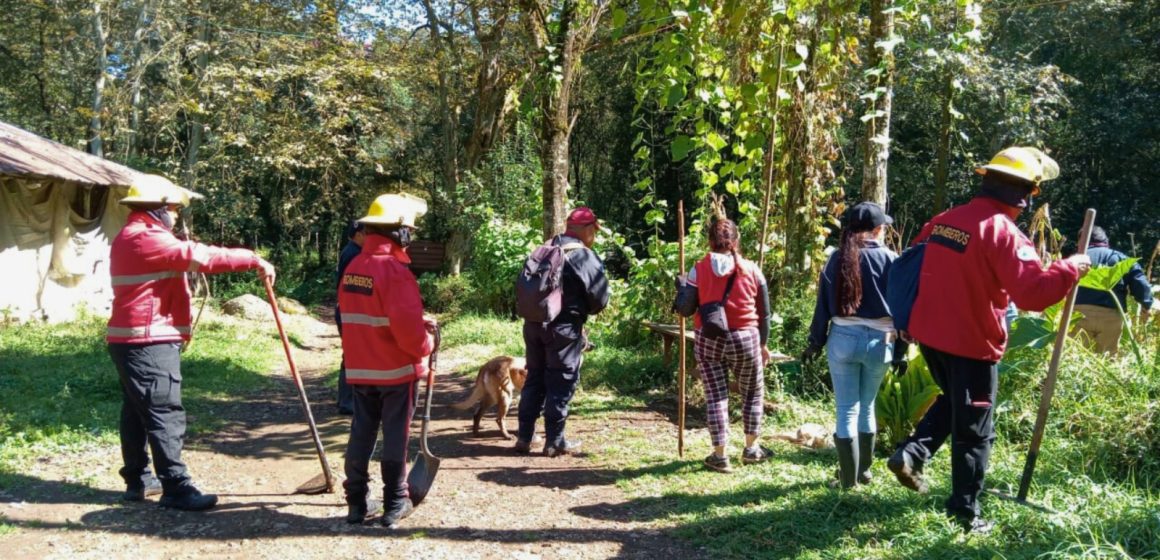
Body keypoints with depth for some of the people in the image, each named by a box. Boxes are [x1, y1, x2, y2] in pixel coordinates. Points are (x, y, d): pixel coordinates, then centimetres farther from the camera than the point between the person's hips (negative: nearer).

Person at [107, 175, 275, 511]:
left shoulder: (130, 237, 19)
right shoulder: (147, 238, -16)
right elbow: (202, 256, -22)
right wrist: (253, 260, -18)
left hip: (131, 340, 11)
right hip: (149, 343, -11)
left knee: (137, 411, 15)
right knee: (165, 413, -10)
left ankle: (138, 480, 24)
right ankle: (176, 488, -8)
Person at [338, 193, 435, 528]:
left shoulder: (353, 267, 6)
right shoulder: (394, 269, -20)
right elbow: (407, 325, -26)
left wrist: (420, 320, 14)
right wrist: (425, 346, -6)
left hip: (360, 369, 7)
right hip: (396, 370, -7)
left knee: (361, 432, 12)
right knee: (396, 435, 3)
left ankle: (357, 502, 19)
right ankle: (395, 504, 11)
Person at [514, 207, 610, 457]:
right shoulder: (584, 256, -9)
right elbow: (601, 298, -10)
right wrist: (584, 311, 9)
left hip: (533, 322, 7)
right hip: (564, 327, -7)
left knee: (534, 379, 15)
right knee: (561, 383, 2)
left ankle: (525, 436, 19)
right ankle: (555, 441, 8)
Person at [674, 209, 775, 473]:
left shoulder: (699, 269, -5)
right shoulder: (751, 269, -2)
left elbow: (685, 309, -3)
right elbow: (763, 313, 4)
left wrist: (681, 284, 14)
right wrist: (763, 343, 17)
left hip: (708, 340, 0)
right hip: (745, 340, 0)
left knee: (716, 396, 8)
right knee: (753, 393, 19)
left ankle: (720, 455, 11)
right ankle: (751, 448, 29)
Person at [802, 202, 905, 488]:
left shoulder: (837, 259, 2)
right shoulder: (889, 260, -2)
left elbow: (823, 304, 3)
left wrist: (816, 342, 10)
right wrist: (901, 349, 5)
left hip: (843, 339, 0)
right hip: (879, 341, 0)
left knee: (847, 409, 5)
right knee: (867, 406, 17)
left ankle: (848, 477, 7)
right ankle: (863, 470, 27)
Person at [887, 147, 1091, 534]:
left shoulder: (942, 221, 5)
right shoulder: (1004, 234, -18)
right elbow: (1033, 293, -26)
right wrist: (1071, 269, -12)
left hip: (929, 334, 7)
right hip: (972, 344, -7)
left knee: (951, 401, 29)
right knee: (973, 430, 7)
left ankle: (911, 454, 13)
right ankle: (965, 511, 16)